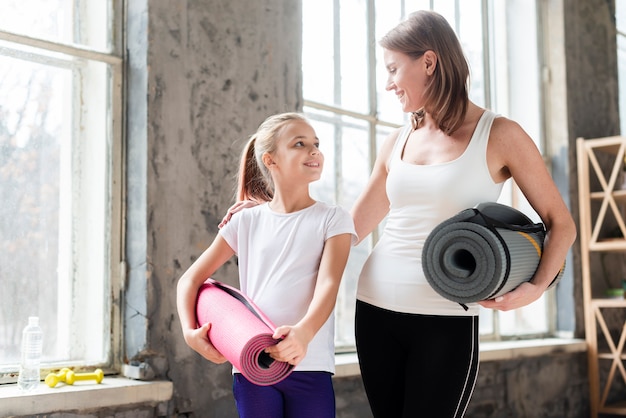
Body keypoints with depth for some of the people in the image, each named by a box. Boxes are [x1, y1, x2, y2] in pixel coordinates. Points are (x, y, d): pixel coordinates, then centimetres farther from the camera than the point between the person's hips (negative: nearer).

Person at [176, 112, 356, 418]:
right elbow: (190, 280, 11)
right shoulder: (246, 221, 7)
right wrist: (190, 331, -7)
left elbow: (328, 284, -11)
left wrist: (304, 333, -30)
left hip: (309, 366, -1)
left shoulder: (333, 219, 3)